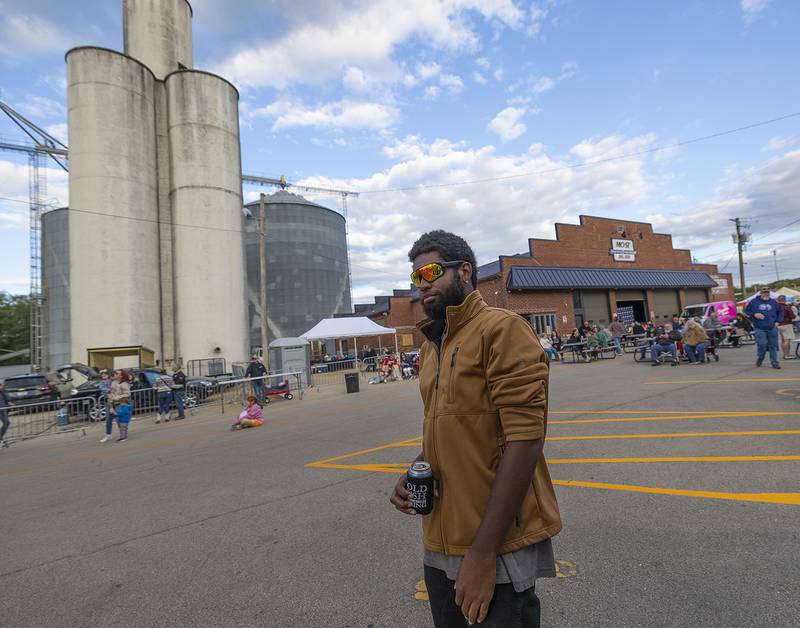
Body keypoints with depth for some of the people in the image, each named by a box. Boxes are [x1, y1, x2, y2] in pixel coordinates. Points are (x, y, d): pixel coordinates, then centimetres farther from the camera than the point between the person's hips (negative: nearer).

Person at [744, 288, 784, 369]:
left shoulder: (773, 302, 11)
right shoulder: (754, 301, 2)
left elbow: (780, 311, 20)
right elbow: (747, 310, 6)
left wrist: (778, 321, 8)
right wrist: (754, 314, -12)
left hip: (772, 328, 3)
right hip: (759, 329, -3)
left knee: (773, 346, 4)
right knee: (761, 345, -10)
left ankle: (775, 363, 13)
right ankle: (760, 359, 16)